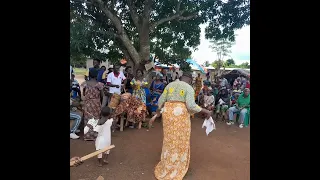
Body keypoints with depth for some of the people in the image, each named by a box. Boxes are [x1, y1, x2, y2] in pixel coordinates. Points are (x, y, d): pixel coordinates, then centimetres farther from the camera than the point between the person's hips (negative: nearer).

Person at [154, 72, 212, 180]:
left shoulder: (170, 85, 9)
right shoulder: (189, 88, -5)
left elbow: (161, 100, 9)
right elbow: (191, 105, -16)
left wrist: (158, 110, 27)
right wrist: (205, 111, -7)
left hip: (168, 113, 5)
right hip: (180, 114, -5)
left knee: (169, 139, 19)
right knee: (180, 140, 11)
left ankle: (166, 165, 34)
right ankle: (176, 168, 25)